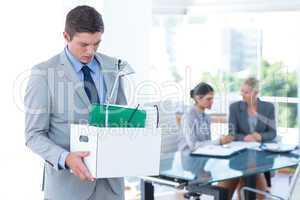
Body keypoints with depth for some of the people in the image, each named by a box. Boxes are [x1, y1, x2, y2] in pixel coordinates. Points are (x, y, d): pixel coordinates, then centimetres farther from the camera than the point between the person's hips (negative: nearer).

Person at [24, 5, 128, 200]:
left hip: (109, 180, 4)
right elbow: (34, 135, -9)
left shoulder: (112, 67, 3)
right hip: (68, 182, -3)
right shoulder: (44, 74, -10)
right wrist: (66, 159, -27)